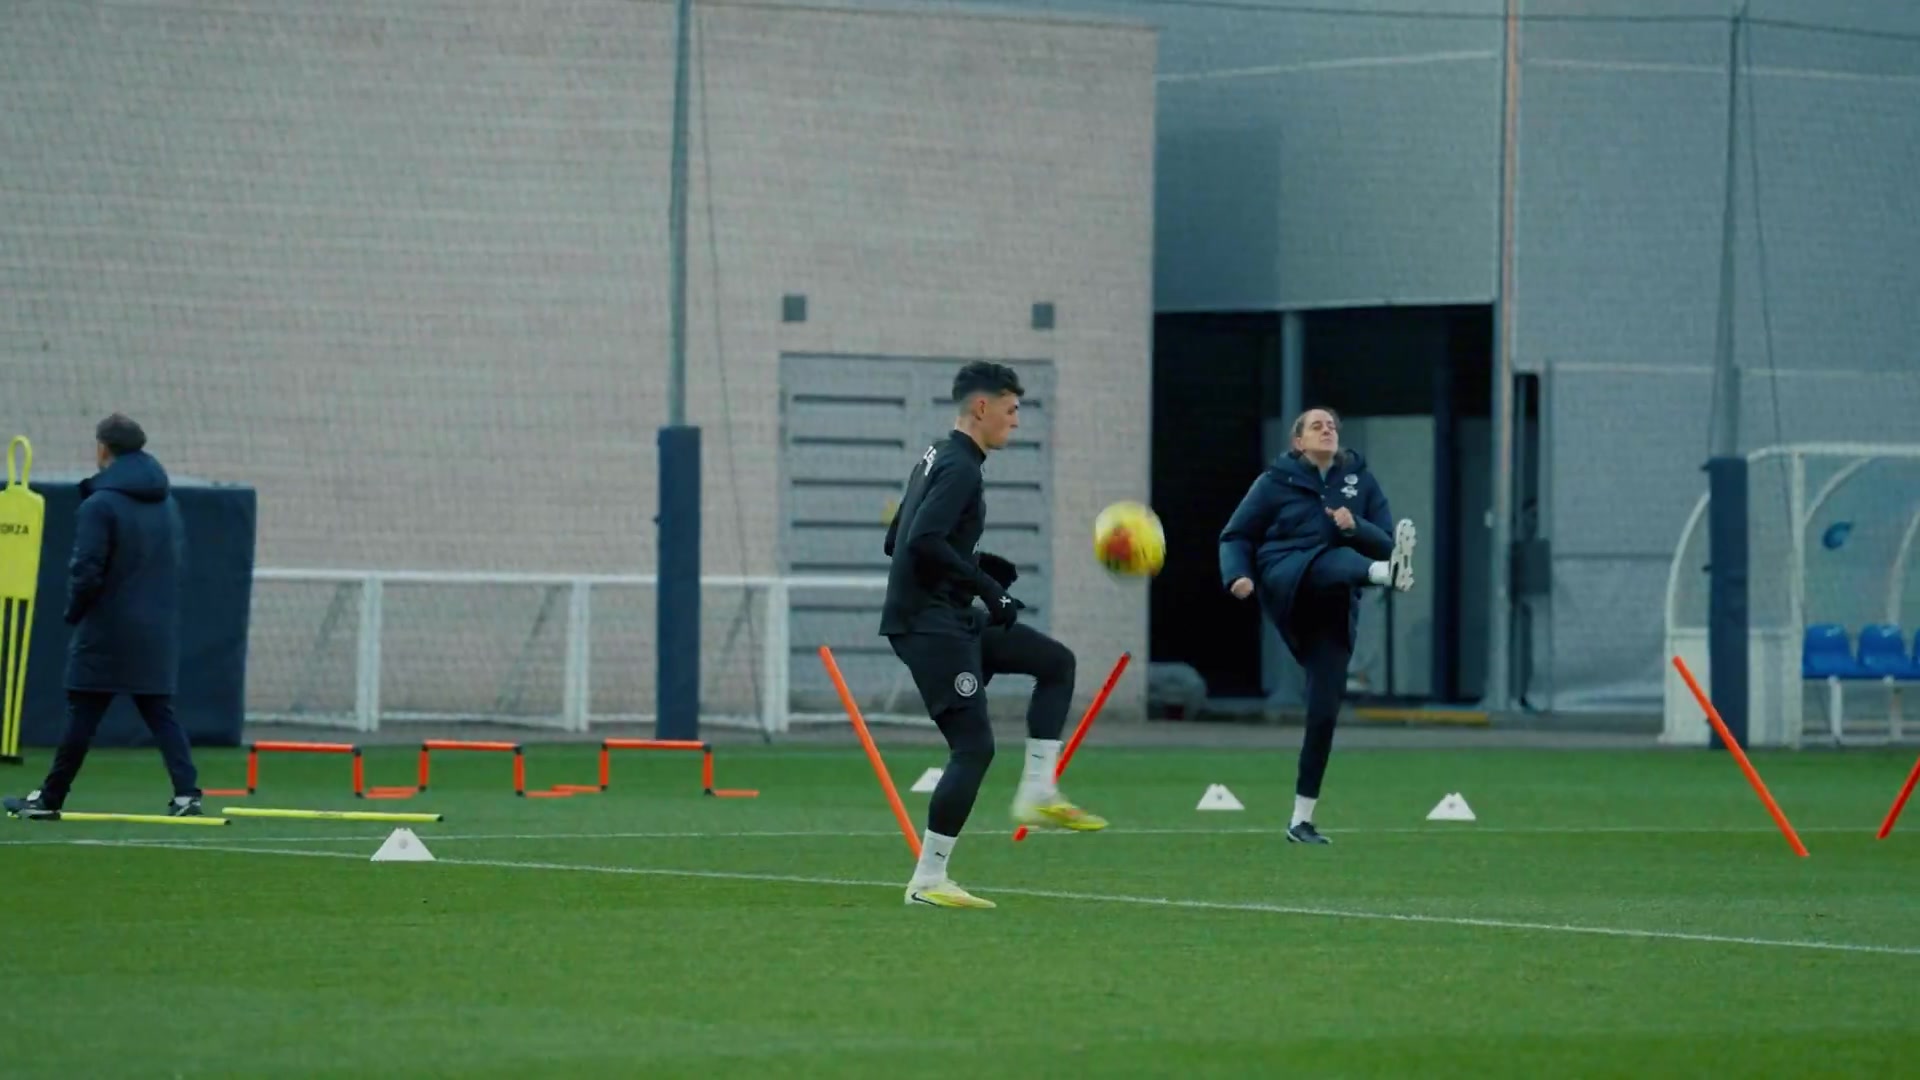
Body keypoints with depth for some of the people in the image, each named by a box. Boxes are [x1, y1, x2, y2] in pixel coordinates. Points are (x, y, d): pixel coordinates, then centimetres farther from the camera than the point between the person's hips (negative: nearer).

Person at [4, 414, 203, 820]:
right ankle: (186, 791, -9)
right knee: (159, 711, 6)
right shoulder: (167, 503, 10)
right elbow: (179, 559, 15)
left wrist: (75, 612, 0)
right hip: (158, 630, 6)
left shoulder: (100, 505, -13)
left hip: (106, 633, -6)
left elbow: (86, 571, -16)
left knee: (82, 716, 1)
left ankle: (50, 798, 10)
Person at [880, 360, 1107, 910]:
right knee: (974, 746, -10)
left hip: (951, 621, 10)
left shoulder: (936, 460, 15)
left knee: (1056, 663, 16)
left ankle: (1038, 794, 9)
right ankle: (928, 880, -6)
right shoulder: (960, 468, -14)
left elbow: (897, 540, 20)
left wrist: (978, 565, 13)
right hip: (929, 624, -10)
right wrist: (987, 587, -21)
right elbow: (923, 542, -27)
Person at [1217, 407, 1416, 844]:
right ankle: (1388, 575, -72)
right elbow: (1236, 536, 7)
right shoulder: (1277, 482, 4)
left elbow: (1384, 544, 8)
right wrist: (1237, 575, -13)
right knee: (1338, 560, -36)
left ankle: (1301, 819, 2)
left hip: (1335, 608, 3)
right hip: (1286, 583, -3)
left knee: (1325, 710, -5)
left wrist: (1356, 527, -13)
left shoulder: (1361, 481, 11)